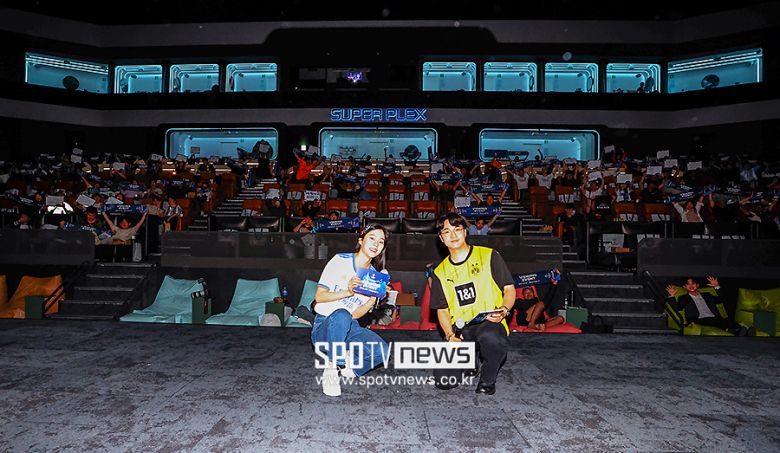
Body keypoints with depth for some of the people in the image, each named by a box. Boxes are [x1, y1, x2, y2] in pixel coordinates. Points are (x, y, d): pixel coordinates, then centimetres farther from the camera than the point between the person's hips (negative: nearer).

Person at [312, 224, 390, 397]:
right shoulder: (340, 261, -6)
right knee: (341, 315, -39)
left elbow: (356, 314, 1)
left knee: (382, 350, -24)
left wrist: (373, 299, -16)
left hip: (349, 328, 4)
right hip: (324, 326, -3)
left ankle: (342, 366, 1)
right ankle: (330, 370, -19)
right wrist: (348, 292, -24)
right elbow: (319, 296, -11)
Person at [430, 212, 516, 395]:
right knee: (443, 380, -17)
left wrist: (504, 310, -14)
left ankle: (488, 379, -8)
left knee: (489, 337, -41)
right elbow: (442, 309, 13)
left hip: (490, 323, -3)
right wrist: (450, 335, -5)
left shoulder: (489, 256, 5)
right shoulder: (440, 272, 14)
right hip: (460, 330, 3)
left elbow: (509, 289, 7)